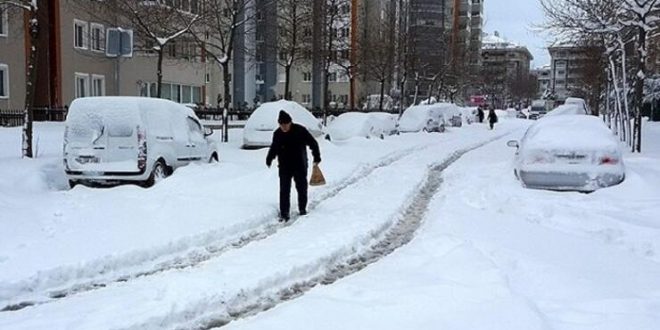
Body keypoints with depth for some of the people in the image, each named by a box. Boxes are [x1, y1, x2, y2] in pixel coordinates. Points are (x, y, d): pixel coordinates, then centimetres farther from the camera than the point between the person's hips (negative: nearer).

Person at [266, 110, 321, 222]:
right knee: (284, 190, -3)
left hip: (300, 166, -1)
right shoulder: (277, 134, -2)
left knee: (302, 188, 12)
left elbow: (313, 143, -4)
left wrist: (316, 157, -5)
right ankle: (284, 214, 1)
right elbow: (273, 148, 15)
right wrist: (269, 160, 4)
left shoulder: (300, 130, -12)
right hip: (284, 167, 2)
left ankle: (302, 209, 28)